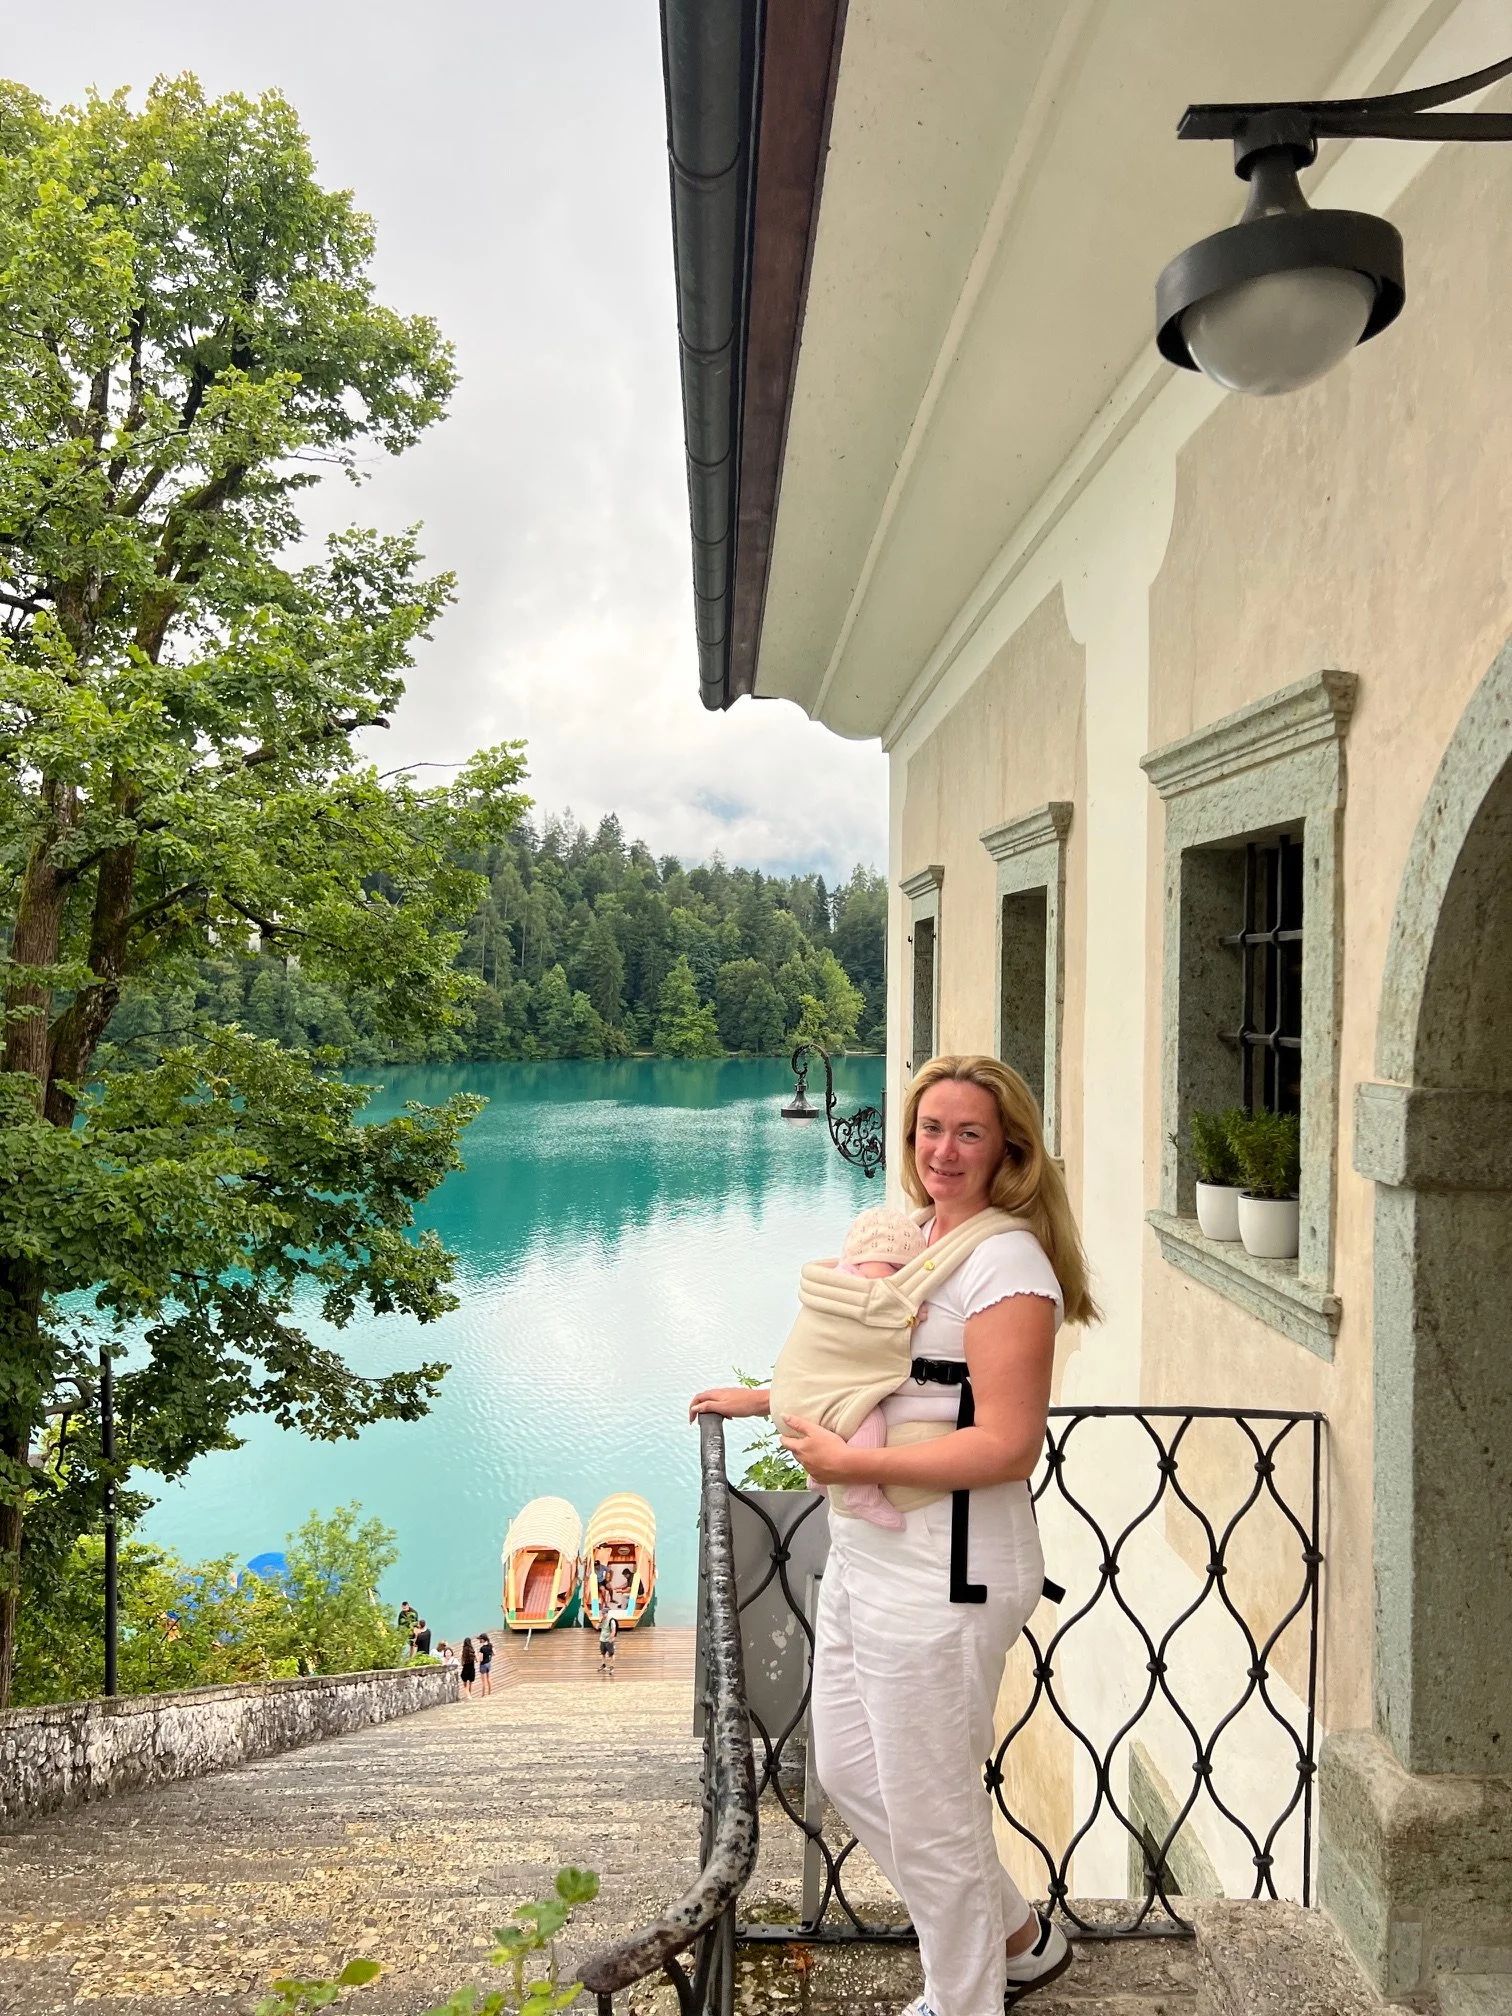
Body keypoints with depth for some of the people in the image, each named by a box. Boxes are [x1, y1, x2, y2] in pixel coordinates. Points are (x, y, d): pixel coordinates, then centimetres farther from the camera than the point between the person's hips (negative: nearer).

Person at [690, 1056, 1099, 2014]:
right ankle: (1021, 1939, 41)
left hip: (943, 1581, -10)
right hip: (866, 1558, 10)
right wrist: (765, 1398, 25)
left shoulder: (1007, 1263, -18)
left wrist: (848, 1461, -22)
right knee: (852, 1772, 22)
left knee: (929, 1815, 8)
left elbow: (1008, 1446, -24)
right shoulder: (916, 1238, 10)